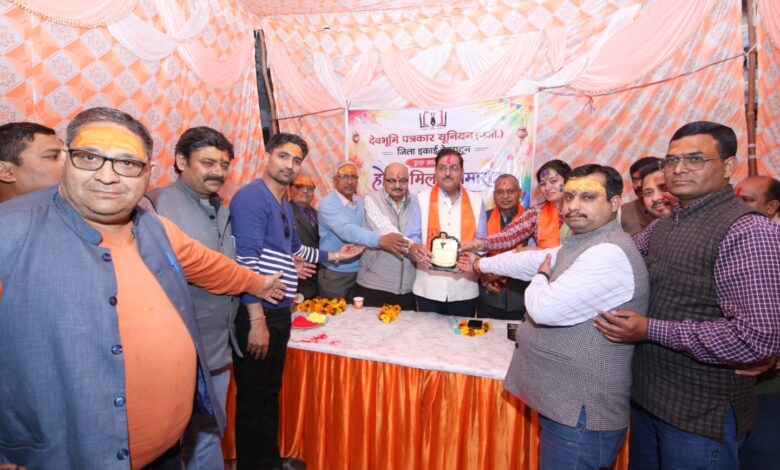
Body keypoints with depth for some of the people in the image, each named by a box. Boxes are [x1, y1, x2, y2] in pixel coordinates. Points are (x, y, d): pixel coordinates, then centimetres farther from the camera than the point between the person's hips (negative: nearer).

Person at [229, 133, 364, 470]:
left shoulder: (285, 203, 12)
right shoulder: (252, 197, -15)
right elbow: (248, 262, -23)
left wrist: (334, 255, 25)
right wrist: (258, 320, -25)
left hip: (280, 312, 9)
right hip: (255, 314, -9)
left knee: (271, 393, 22)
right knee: (252, 399, 6)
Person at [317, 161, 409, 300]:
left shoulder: (361, 203, 7)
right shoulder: (328, 204, -15)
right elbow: (346, 230, -32)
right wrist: (380, 240, -44)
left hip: (359, 272, 6)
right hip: (334, 275, -5)